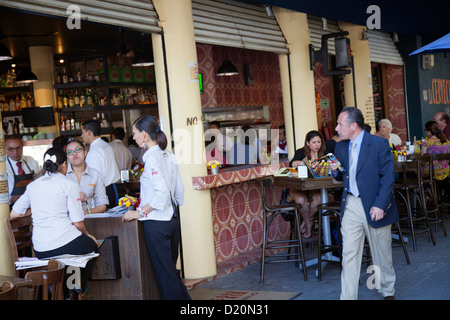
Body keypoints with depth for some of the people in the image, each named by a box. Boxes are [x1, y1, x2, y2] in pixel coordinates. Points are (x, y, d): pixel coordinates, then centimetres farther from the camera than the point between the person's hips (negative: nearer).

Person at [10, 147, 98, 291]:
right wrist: (87, 235, 16)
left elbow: (13, 214, 18)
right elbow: (77, 223, -4)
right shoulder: (69, 185, -2)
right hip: (66, 244, -5)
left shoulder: (32, 185, 12)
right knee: (92, 244, 26)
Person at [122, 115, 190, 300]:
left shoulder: (152, 158, -15)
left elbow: (162, 192, -23)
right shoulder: (160, 154, 11)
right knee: (170, 270, 16)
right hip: (170, 220, 9)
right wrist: (142, 204, 21)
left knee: (165, 273, 0)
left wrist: (140, 212, -16)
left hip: (156, 223, -9)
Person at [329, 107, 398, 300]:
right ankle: (348, 297, 3)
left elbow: (388, 177, -12)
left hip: (374, 206, -4)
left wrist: (380, 205, -19)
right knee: (349, 254, -1)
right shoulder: (341, 147, 7)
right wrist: (335, 170, -5)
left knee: (382, 253, 11)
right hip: (351, 205, 4)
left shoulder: (379, 144, -10)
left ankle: (387, 291, 32)